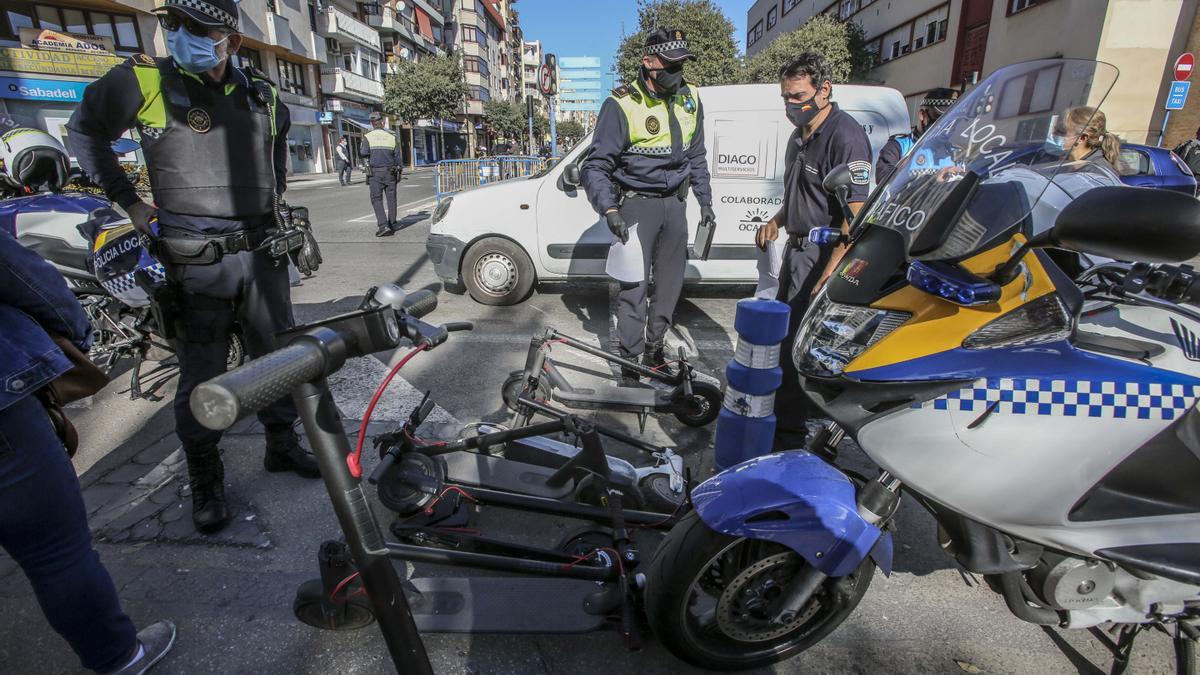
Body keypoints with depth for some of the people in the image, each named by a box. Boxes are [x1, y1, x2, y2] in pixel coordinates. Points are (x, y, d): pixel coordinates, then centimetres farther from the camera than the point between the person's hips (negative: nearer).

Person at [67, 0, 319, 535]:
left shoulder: (261, 94, 8)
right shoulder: (143, 81, -5)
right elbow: (85, 133, 7)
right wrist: (128, 201, 2)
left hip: (262, 250, 4)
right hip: (196, 262, -4)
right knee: (201, 376, 3)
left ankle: (281, 445, 32)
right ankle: (205, 479, 20)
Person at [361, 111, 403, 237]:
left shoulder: (368, 137, -3)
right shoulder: (391, 136, 3)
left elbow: (363, 152, -14)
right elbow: (398, 155, 3)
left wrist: (361, 145, 7)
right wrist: (400, 170, 13)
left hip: (375, 172, -2)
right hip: (390, 171, 2)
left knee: (376, 199, 0)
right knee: (391, 198, 12)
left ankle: (383, 226, -13)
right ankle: (392, 224, 19)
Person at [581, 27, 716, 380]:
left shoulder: (690, 99, 5)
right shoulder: (621, 105, -14)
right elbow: (596, 167, -13)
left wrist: (705, 200, 15)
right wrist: (610, 210, -25)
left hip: (675, 202, 6)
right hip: (637, 203, -5)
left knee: (670, 283, 11)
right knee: (635, 287, -6)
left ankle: (654, 348, 27)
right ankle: (630, 360, 7)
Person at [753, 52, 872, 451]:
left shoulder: (845, 137, -16)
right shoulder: (800, 136, 14)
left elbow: (854, 216, -22)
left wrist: (830, 274, -30)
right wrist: (776, 222, 9)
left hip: (822, 256, -10)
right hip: (796, 249, 10)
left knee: (797, 346, -7)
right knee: (782, 335, 18)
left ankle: (789, 433, 5)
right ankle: (781, 415, 35)